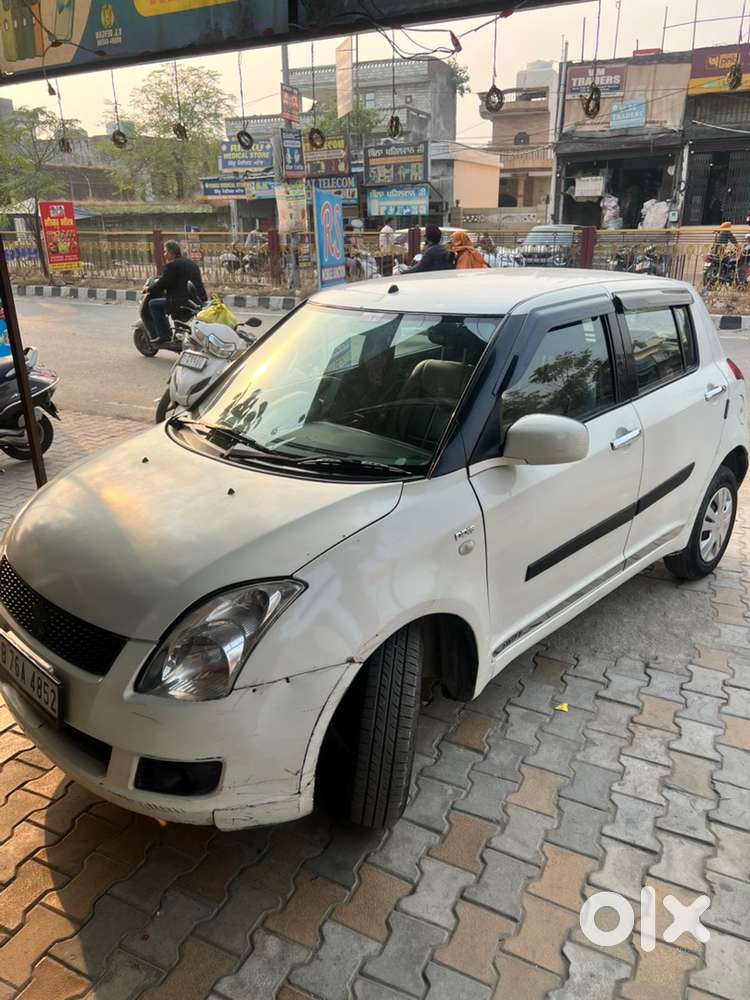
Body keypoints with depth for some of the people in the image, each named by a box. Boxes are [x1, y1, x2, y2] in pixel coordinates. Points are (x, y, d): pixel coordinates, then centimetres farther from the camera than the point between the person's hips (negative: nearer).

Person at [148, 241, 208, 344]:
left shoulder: (172, 265, -8)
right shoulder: (192, 263, 19)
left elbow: (162, 284, -9)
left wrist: (149, 289, 10)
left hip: (183, 302, -9)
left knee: (153, 303, 3)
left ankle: (163, 334, -3)